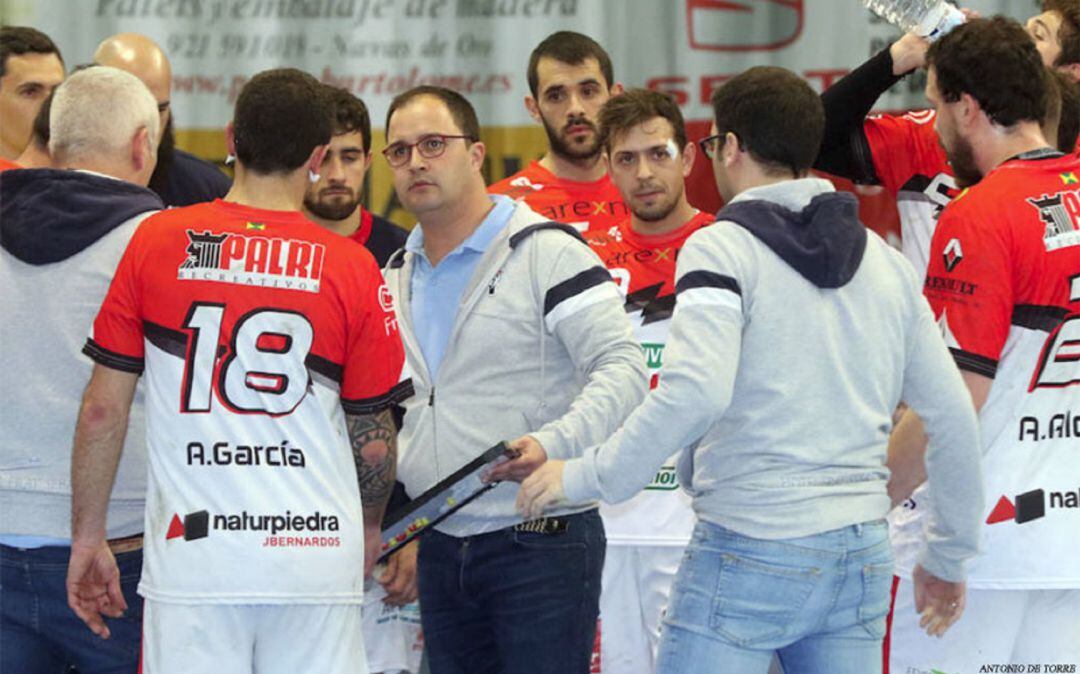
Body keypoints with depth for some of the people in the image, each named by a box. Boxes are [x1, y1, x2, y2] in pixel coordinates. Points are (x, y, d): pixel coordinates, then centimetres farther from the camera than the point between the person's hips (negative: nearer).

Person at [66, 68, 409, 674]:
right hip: (317, 552, 0)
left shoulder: (156, 241, 1)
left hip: (191, 552, 0)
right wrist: (369, 529, 26)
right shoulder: (354, 269, -1)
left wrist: (88, 538, 12)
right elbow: (373, 438, 7)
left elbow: (103, 408, 2)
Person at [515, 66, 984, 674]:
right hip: (862, 556, 6)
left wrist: (587, 475, -13)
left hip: (749, 552, -6)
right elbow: (953, 417, 13)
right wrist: (949, 557, 24)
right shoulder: (888, 265, 12)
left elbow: (695, 391, -22)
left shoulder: (723, 247, -7)